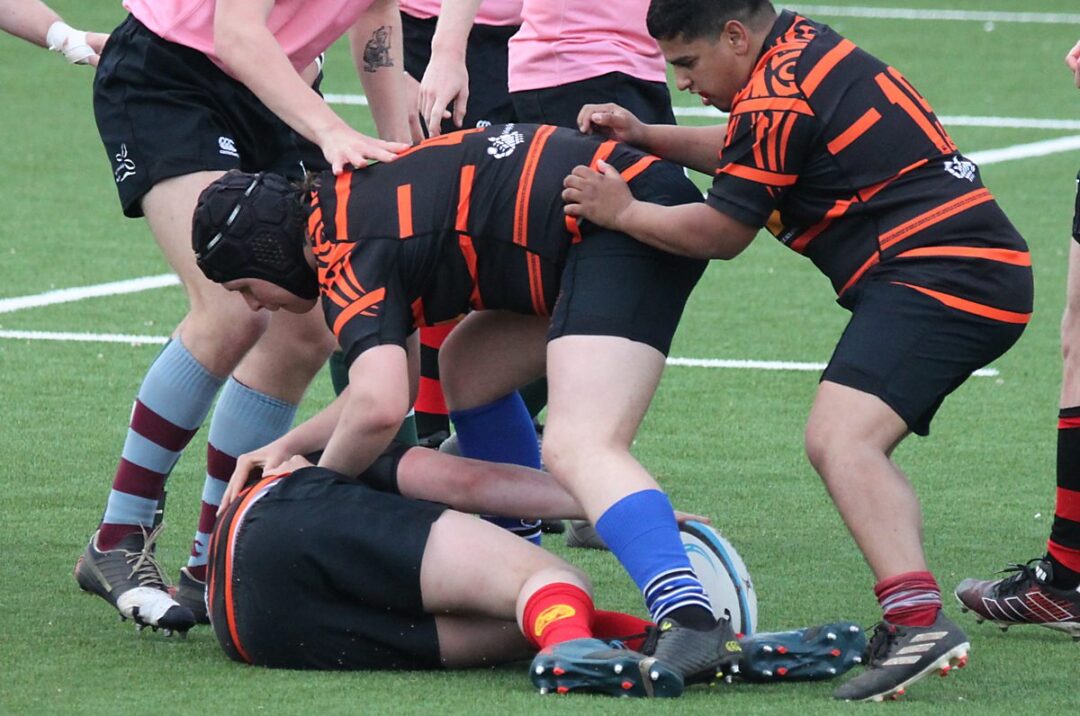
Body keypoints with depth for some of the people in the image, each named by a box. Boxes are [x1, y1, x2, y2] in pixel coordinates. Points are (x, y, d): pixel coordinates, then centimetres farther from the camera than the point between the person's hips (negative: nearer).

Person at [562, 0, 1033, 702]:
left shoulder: (777, 101, -13)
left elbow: (722, 233, -3)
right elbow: (746, 155, 31)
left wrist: (623, 212, 9)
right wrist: (646, 137, 23)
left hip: (940, 275, -11)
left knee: (839, 437, -24)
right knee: (853, 448, 20)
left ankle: (920, 619, -39)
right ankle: (910, 619, 11)